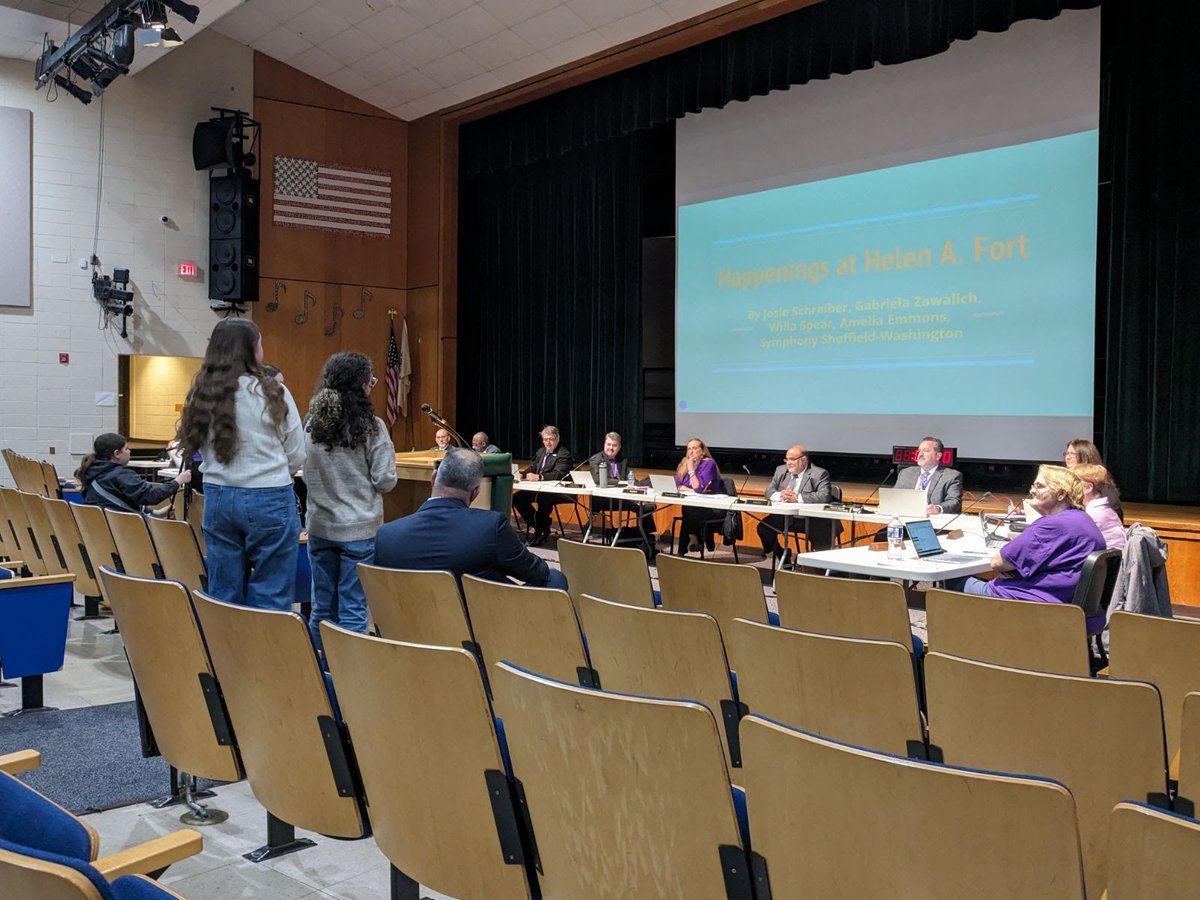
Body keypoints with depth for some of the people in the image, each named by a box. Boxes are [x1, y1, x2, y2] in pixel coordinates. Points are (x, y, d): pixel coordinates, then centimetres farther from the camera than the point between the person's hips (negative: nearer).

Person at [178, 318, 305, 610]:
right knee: (270, 597, 2)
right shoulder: (272, 393, -9)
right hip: (269, 500, -4)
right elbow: (297, 456, -1)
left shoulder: (201, 395, 3)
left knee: (223, 596, 13)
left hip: (217, 498, 5)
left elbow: (198, 449, 12)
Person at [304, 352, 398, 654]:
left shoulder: (312, 423, 2)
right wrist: (389, 458, 10)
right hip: (359, 529, -4)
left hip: (319, 527, 5)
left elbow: (306, 473, 11)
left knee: (321, 606, 13)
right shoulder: (371, 426, -11)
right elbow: (384, 481, -8)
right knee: (353, 610, 2)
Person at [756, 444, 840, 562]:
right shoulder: (781, 470, 10)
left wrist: (797, 497, -27)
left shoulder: (820, 474, -8)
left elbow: (825, 496, -22)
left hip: (812, 520, -5)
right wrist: (780, 495, -16)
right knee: (763, 527, -13)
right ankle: (782, 555, 11)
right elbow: (769, 491, 8)